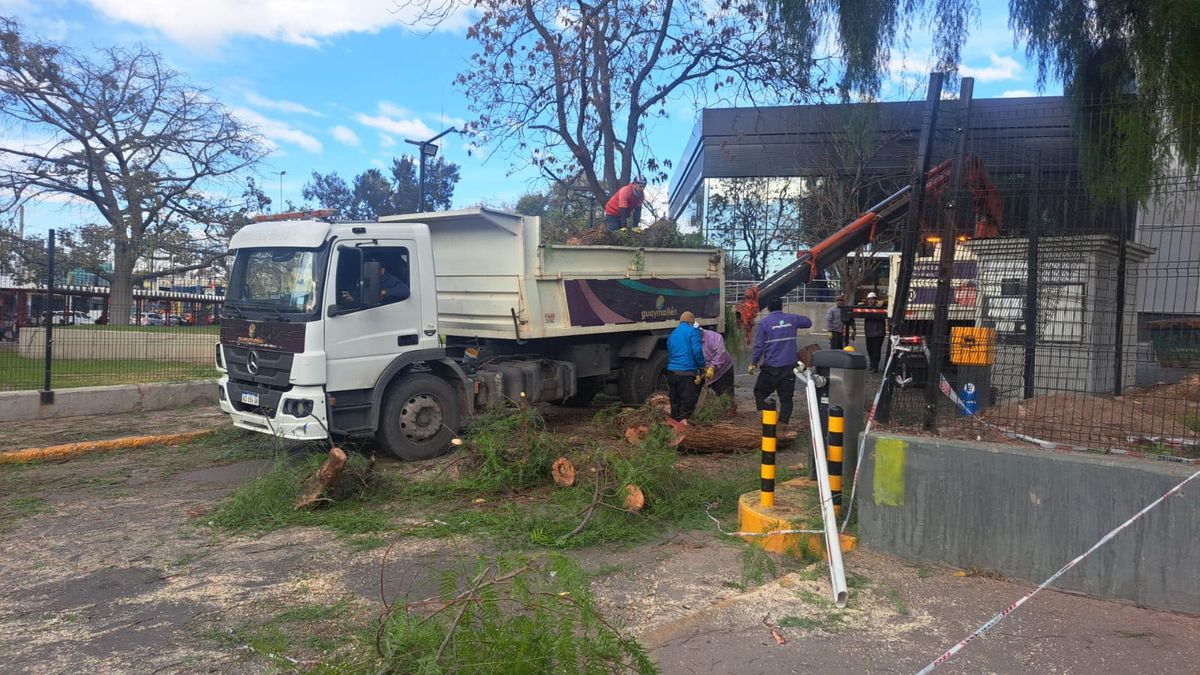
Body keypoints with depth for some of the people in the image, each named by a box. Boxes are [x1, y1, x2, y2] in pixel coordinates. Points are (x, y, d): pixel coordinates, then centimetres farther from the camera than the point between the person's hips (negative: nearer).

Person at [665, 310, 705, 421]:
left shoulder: (672, 334, 20)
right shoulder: (692, 331, -1)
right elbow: (697, 350, -12)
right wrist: (701, 367, -2)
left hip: (671, 371, 7)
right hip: (687, 372, -7)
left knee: (675, 403, 14)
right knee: (688, 403, -4)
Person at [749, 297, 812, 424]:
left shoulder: (764, 323, -5)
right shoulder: (792, 319, 5)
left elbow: (759, 345, -8)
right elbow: (808, 322, 24)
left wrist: (753, 363, 0)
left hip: (771, 367, -3)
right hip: (790, 366, 3)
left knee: (760, 391, 11)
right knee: (786, 397, 7)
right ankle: (783, 422, -1)